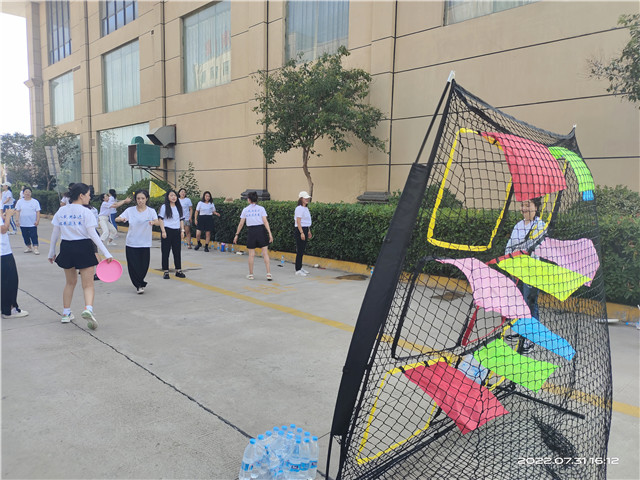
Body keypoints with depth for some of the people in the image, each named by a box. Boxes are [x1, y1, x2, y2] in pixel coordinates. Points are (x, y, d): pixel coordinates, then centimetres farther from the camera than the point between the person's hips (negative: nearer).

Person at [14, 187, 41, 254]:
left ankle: (35, 248, -7)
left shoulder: (35, 202, 1)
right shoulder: (20, 201, 6)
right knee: (25, 236, 10)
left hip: (32, 223, -2)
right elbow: (18, 212, 5)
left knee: (34, 236, -7)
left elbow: (38, 212, 0)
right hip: (23, 223, 3)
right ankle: (29, 247, 23)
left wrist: (37, 220, -8)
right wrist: (18, 220, -2)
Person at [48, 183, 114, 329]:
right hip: (83, 248, -5)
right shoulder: (85, 212, -9)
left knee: (70, 282, 22)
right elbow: (93, 235, -14)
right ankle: (88, 309, -26)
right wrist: (106, 253, -13)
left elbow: (55, 233, 9)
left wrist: (51, 252, 20)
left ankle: (66, 313, 28)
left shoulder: (61, 211, 5)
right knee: (88, 285, 0)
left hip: (66, 248, 5)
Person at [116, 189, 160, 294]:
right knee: (133, 266, -3)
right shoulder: (130, 210, 2)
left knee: (144, 267, 3)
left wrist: (153, 222, -42)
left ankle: (139, 283, 30)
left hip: (145, 244, 0)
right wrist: (121, 219, -29)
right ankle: (139, 285, 15)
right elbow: (117, 219, -5)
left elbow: (158, 222, -18)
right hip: (131, 244, 0)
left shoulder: (151, 211, -1)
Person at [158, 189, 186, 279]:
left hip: (177, 232, 4)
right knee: (165, 252, 1)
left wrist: (182, 231, 7)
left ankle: (178, 270, 15)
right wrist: (163, 231, -13)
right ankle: (166, 272, 8)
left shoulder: (179, 207, 11)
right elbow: (161, 220, -5)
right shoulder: (164, 207, -3)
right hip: (167, 231, -4)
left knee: (177, 251, 7)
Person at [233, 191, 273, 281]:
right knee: (265, 253, 0)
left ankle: (251, 274, 17)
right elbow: (265, 222, -8)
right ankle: (269, 274, -4)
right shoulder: (261, 208, 1)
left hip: (251, 232, 1)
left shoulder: (245, 210, 4)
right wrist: (270, 233, -9)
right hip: (261, 230, -1)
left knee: (251, 254, 9)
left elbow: (241, 223, 6)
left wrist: (237, 234, 13)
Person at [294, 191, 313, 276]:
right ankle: (298, 270, -2)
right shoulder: (299, 208, -13)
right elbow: (298, 221, -18)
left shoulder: (306, 208, 15)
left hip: (305, 230, 9)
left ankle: (300, 267, 23)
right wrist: (301, 233, -23)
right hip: (299, 230, -9)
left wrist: (309, 232, 21)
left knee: (302, 250, 14)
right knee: (300, 251, -6)